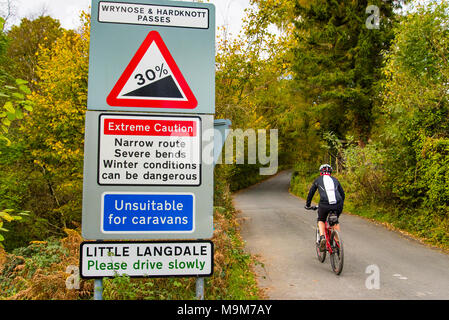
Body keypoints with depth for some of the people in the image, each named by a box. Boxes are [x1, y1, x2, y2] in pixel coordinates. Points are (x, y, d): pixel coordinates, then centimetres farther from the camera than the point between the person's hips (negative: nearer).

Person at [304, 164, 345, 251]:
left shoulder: (318, 180, 18)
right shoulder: (335, 180, 24)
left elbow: (311, 193, 23)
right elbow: (342, 194, 29)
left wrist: (308, 205, 36)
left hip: (324, 205, -2)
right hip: (338, 206, 2)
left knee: (321, 220, 27)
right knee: (336, 221, 31)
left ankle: (322, 237, 3)